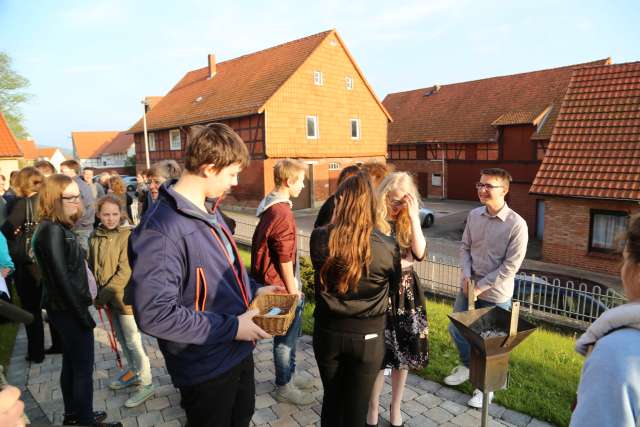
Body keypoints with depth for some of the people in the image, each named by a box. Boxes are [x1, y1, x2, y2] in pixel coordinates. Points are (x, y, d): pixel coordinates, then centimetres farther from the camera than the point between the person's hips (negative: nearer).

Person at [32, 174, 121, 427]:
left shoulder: (59, 227, 9)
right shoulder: (52, 230, -20)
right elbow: (61, 278, -22)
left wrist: (82, 306, 14)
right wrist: (84, 314, -17)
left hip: (67, 307, 9)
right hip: (68, 309, -9)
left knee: (71, 364, 19)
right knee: (83, 367, 2)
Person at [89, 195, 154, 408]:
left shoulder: (128, 235, -18)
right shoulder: (95, 236, 1)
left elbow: (125, 271, -20)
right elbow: (92, 266, 10)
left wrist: (106, 293, -16)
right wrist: (97, 293, 4)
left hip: (125, 296, -6)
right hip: (108, 296, 6)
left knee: (133, 341, 2)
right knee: (121, 337, 21)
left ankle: (146, 384, 15)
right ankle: (132, 371, 41)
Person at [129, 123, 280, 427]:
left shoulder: (208, 211, 3)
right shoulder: (161, 229, -28)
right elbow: (154, 314, -31)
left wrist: (253, 289, 3)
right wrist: (231, 327, -25)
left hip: (240, 351, 9)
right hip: (206, 368, -8)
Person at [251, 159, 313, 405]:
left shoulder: (271, 206, 6)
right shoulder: (282, 213, -24)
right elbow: (285, 259, -22)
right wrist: (293, 291, -11)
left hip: (270, 281, 9)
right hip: (282, 286, -9)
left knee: (289, 333, 23)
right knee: (286, 337, 8)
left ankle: (288, 375, 39)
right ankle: (284, 387, 26)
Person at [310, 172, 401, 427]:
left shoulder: (319, 239, -14)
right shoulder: (387, 247, -17)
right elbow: (393, 289, 1)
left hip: (328, 332, 2)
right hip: (368, 337, -1)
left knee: (331, 399, 23)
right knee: (356, 406, 16)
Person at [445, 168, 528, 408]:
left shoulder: (516, 224, -18)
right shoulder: (474, 215, -2)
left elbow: (511, 265, -17)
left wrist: (481, 287, -16)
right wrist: (466, 274, -8)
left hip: (496, 294, -5)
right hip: (469, 287, 5)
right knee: (455, 329, 17)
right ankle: (468, 365, 45)